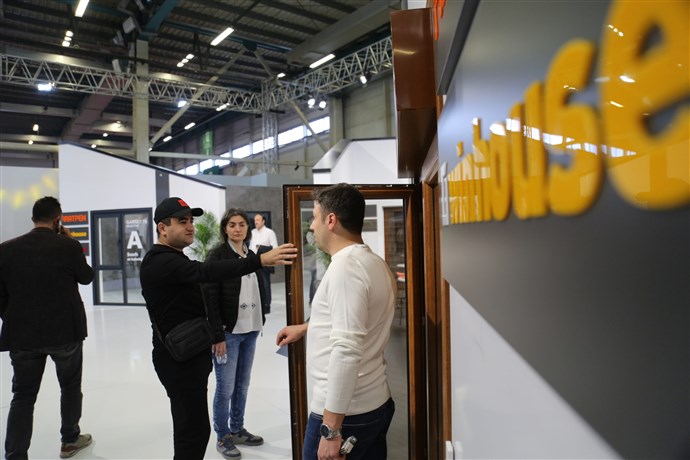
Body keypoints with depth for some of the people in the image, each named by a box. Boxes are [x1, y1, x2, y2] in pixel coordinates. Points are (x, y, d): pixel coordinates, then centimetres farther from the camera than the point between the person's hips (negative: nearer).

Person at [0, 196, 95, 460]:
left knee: (23, 396, 11)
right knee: (70, 386, 19)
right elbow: (87, 277, 5)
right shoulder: (68, 246, -12)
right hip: (65, 331, -1)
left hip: (22, 334, 2)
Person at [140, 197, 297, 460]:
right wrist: (260, 260, -45)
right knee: (194, 429, -6)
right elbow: (207, 272, -36)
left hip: (190, 355, 10)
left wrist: (214, 335, 18)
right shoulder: (160, 262, -19)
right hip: (178, 359, -10)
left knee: (191, 426, 19)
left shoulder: (175, 260, 15)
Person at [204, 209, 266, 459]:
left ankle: (237, 429, 31)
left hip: (249, 330, 6)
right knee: (225, 387, 4)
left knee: (242, 385, 15)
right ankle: (223, 437, 21)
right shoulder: (217, 255, -9)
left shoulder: (251, 255, 9)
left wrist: (260, 321, 10)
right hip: (228, 331, -6)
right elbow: (210, 297, -13)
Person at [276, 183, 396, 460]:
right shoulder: (374, 262, 9)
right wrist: (306, 327, 31)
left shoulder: (345, 266, -20)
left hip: (345, 412, -9)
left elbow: (347, 351, -27)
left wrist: (330, 428, -24)